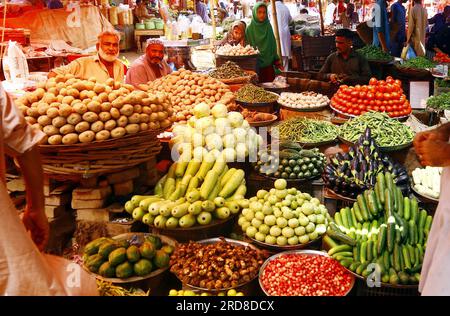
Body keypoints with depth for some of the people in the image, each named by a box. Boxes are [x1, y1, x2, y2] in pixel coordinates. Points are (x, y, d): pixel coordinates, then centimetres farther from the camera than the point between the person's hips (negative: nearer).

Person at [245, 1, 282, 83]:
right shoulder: (250, 28, -6)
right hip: (256, 65, -3)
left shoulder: (268, 26, 5)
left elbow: (273, 44, 12)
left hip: (269, 64, 3)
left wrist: (277, 61, 9)